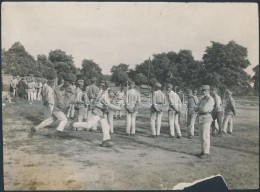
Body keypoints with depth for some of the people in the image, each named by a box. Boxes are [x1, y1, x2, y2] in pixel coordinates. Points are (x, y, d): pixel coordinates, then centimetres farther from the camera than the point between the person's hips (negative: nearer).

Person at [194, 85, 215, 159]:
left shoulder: (210, 99, -13)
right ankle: (203, 151, 20)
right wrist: (201, 108, -9)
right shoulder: (202, 99, 16)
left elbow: (204, 109, -24)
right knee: (202, 137, 12)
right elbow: (196, 109, 11)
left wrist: (199, 107, -4)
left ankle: (206, 153, 0)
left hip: (206, 119, -9)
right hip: (201, 119, 9)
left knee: (205, 137, -6)